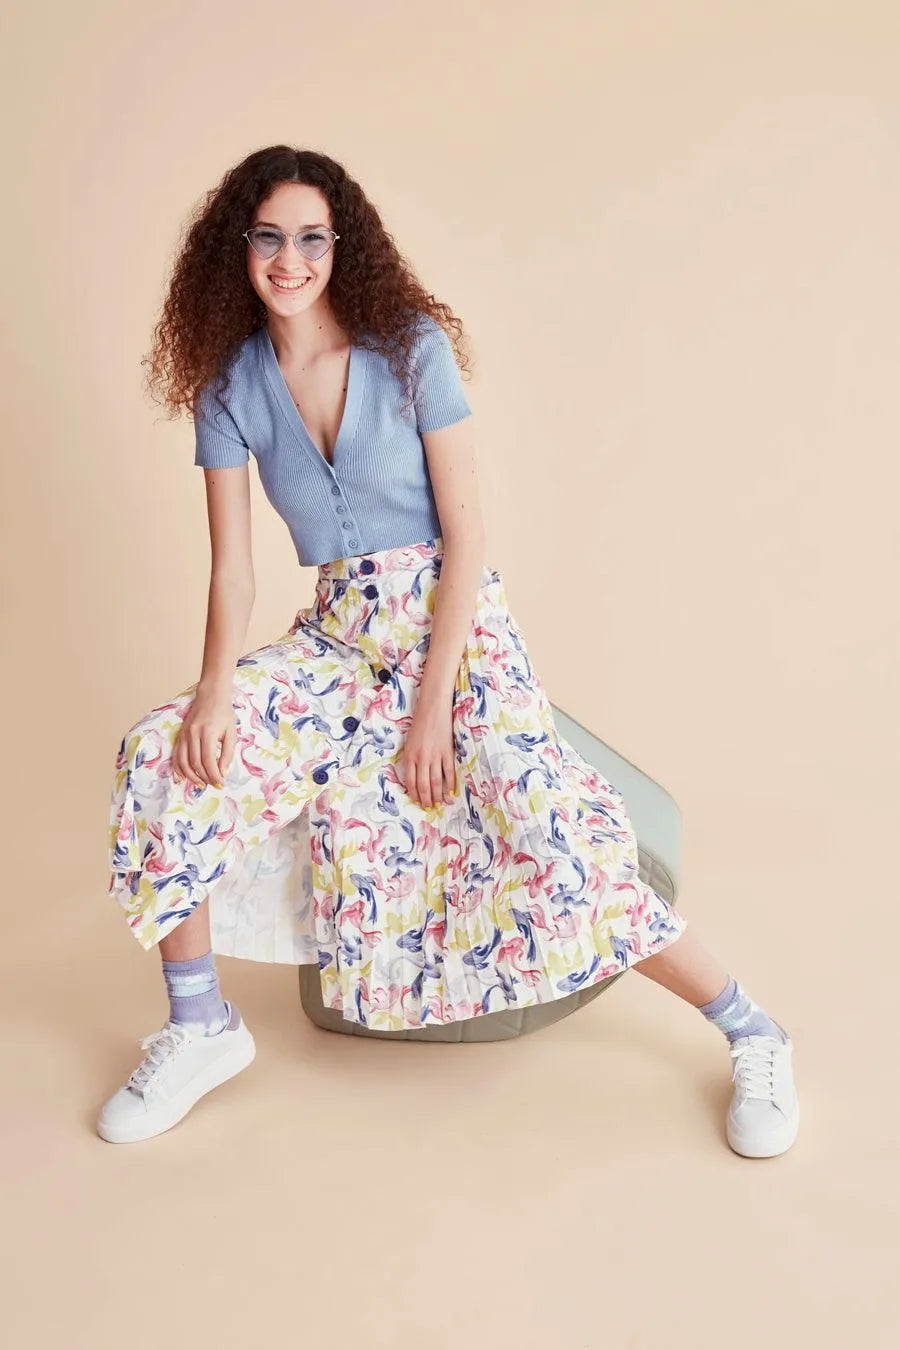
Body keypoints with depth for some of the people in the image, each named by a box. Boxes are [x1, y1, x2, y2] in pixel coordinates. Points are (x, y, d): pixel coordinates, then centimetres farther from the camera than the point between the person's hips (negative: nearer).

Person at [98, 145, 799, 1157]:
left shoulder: (409, 348, -7)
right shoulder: (229, 383, 3)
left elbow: (465, 532, -10)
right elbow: (233, 564, -1)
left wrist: (434, 699, -16)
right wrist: (215, 685, -19)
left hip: (453, 621, -4)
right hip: (337, 637, 4)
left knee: (545, 829, -22)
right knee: (161, 758, -16)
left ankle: (751, 1034, -4)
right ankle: (199, 1027, 1)